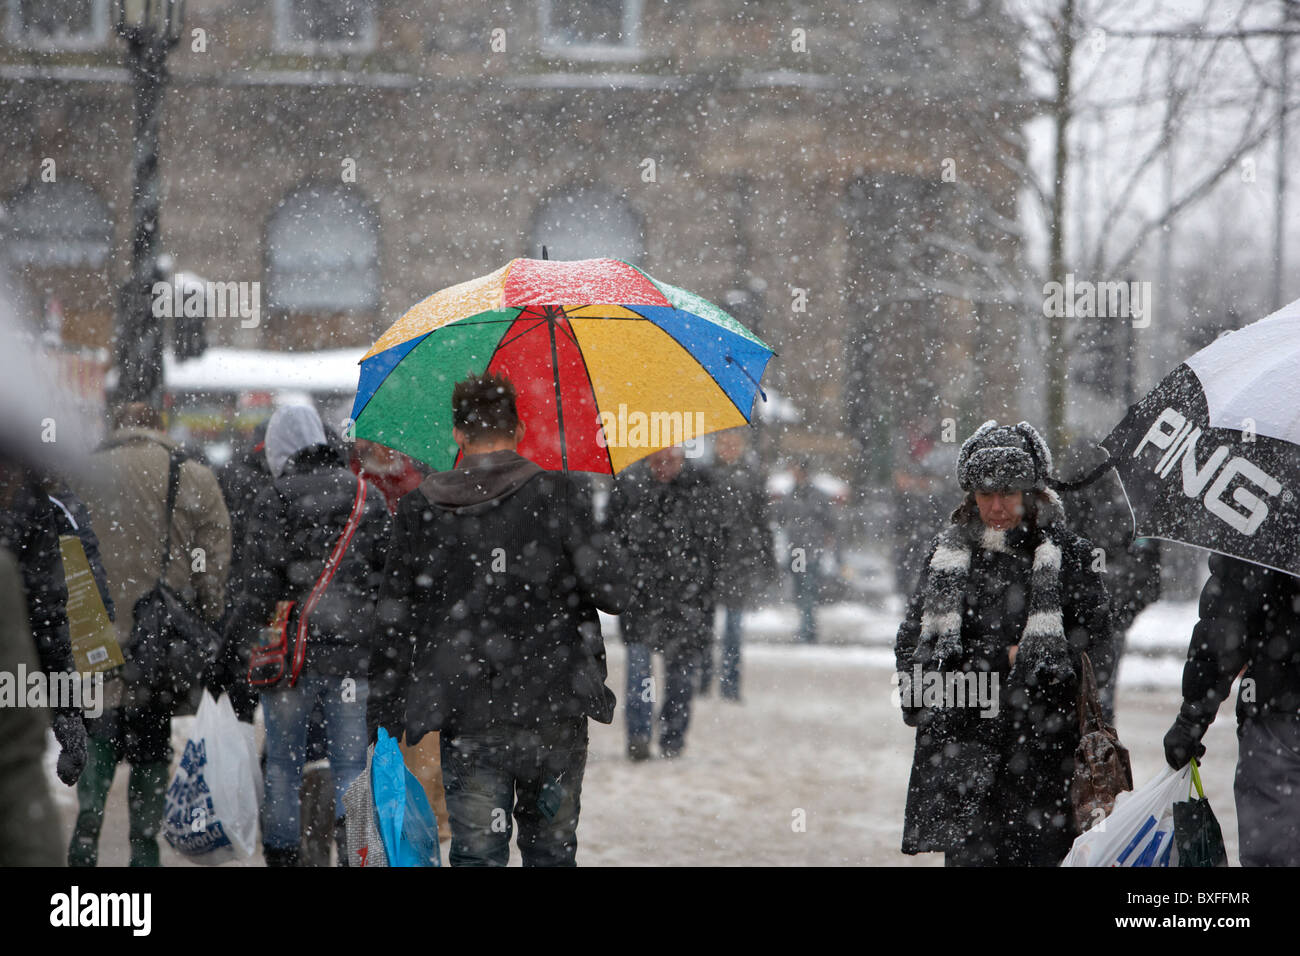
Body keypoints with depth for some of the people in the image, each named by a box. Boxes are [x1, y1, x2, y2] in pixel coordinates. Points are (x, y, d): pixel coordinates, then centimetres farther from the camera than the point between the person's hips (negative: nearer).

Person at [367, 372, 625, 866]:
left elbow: (393, 621, 4)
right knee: (551, 847, 12)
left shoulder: (420, 510, 2)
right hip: (554, 714, -1)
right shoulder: (550, 495, -5)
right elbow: (611, 592, -9)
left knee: (477, 852, 3)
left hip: (467, 719, 1)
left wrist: (383, 717, 11)